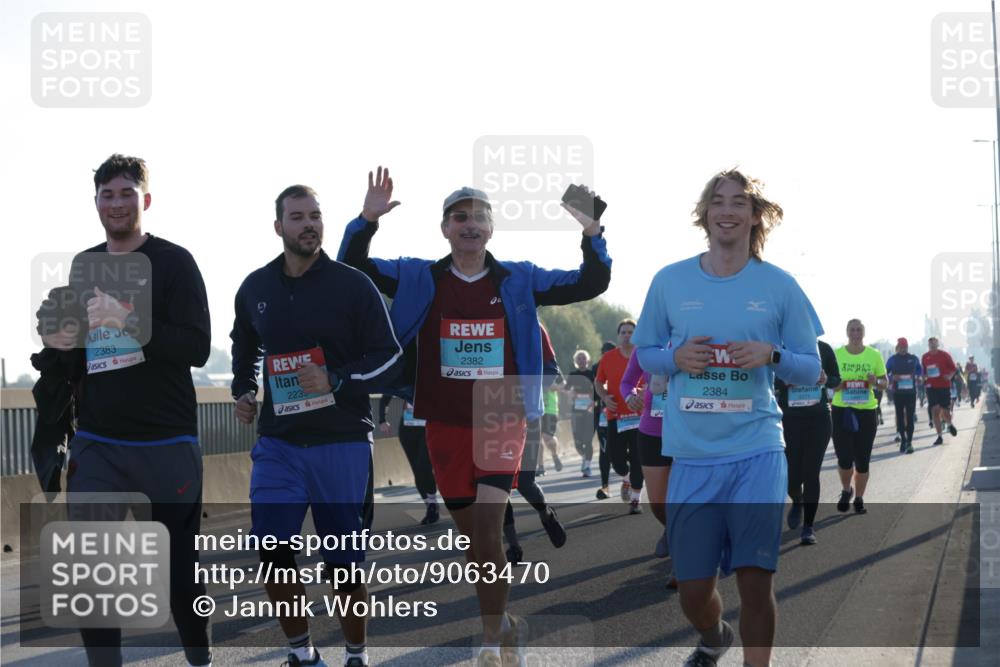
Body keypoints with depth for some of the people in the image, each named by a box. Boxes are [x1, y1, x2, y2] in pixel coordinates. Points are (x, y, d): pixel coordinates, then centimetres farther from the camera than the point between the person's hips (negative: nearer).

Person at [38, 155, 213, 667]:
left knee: (180, 568, 7)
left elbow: (197, 347, -15)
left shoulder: (173, 263, -4)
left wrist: (127, 320, -25)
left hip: (166, 445, -4)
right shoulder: (83, 267, 12)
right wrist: (62, 347, -3)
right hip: (96, 445, 4)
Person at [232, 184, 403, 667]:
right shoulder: (255, 288, 8)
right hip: (278, 443, 3)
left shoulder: (352, 285, -5)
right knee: (273, 555, -4)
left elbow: (389, 358, -4)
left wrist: (337, 382, -16)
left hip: (342, 443, -3)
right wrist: (243, 391, 13)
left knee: (343, 562, 2)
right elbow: (243, 347, 28)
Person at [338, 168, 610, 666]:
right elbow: (352, 268, 1)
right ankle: (501, 623, 28)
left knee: (487, 527, -15)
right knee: (472, 533, 10)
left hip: (502, 422, -2)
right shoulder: (418, 278, 1)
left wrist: (591, 232, -13)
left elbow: (590, 285, 2)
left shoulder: (517, 280, 1)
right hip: (446, 426, 2)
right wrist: (367, 221, -16)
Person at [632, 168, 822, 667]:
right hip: (691, 456, 1)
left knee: (756, 582, -6)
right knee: (693, 590, 6)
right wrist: (676, 357, -9)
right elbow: (643, 354, 13)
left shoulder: (779, 286, 2)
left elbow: (812, 370, 7)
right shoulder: (669, 281, 5)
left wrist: (772, 355, -14)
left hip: (757, 453, -1)